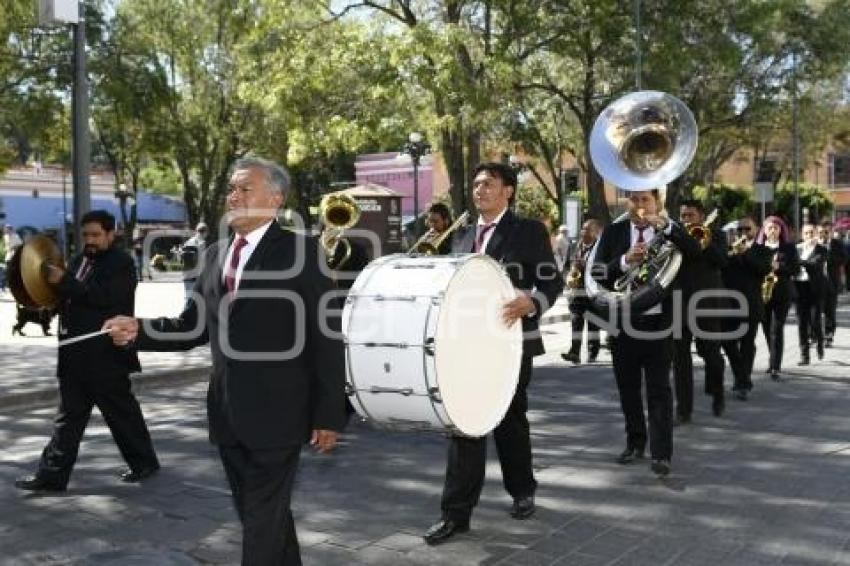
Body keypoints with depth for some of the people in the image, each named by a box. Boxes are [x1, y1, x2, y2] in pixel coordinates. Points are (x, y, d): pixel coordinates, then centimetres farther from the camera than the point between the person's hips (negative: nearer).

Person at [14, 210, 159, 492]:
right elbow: (70, 298, 19)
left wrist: (64, 282, -23)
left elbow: (104, 296, -23)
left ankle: (144, 462, 23)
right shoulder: (79, 260, 14)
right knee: (69, 417, 10)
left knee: (121, 411, 6)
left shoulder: (121, 263, -9)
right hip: (76, 355, 7)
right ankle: (52, 475, 15)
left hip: (106, 355, -7)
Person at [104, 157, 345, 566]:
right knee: (264, 514, 19)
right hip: (227, 413, 6)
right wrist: (139, 330, -5)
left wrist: (328, 414, -12)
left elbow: (326, 338, -10)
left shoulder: (302, 251, -9)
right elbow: (193, 326, 12)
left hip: (276, 412, -6)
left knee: (263, 520, 2)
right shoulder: (215, 255, 11)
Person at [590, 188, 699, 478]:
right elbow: (597, 274, -3)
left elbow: (695, 252, -19)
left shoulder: (670, 231, 1)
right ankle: (635, 443, 28)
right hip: (622, 323, 3)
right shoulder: (613, 232, 5)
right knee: (628, 388, 13)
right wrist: (625, 261, -20)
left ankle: (661, 453, 0)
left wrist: (664, 225, -30)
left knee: (659, 390, -3)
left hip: (657, 323, -3)